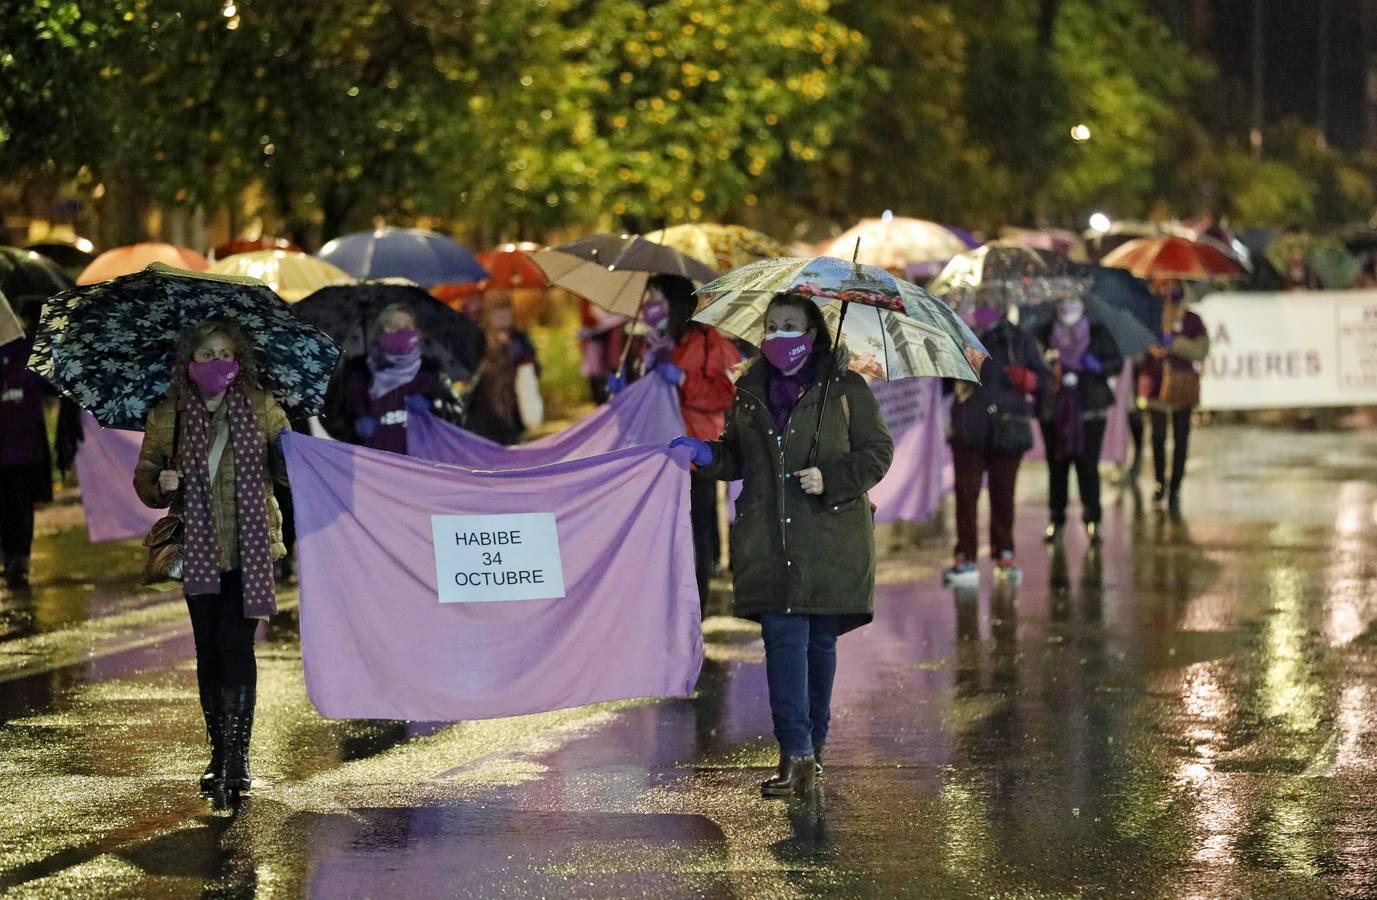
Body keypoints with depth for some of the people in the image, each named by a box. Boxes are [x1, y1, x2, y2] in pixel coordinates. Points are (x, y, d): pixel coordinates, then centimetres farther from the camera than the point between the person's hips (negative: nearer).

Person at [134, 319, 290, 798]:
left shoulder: (262, 409, 3)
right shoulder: (167, 418, 4)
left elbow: (287, 472, 4)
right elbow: (144, 481, 8)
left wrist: (292, 452, -19)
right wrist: (162, 486, -15)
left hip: (249, 547, -2)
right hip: (197, 550, 2)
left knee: (236, 644, -10)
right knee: (208, 648, 6)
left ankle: (238, 755, -8)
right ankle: (219, 753, 16)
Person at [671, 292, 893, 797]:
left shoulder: (845, 389, 1)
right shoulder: (750, 392, 13)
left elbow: (877, 453, 1)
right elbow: (737, 457, 21)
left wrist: (831, 480, -14)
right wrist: (708, 455, -1)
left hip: (831, 538, -2)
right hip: (769, 541, 2)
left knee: (820, 640, 5)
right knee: (783, 637, -9)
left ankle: (812, 747, 18)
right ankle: (796, 755, -13)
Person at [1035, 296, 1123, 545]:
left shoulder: (1098, 334, 4)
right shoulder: (1046, 335, 4)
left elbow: (1117, 362, 5)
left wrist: (1099, 367, -14)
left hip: (1088, 410, -1)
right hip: (1055, 410, 1)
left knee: (1088, 466, -4)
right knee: (1057, 466, 5)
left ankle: (1093, 520, 2)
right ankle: (1056, 520, 14)